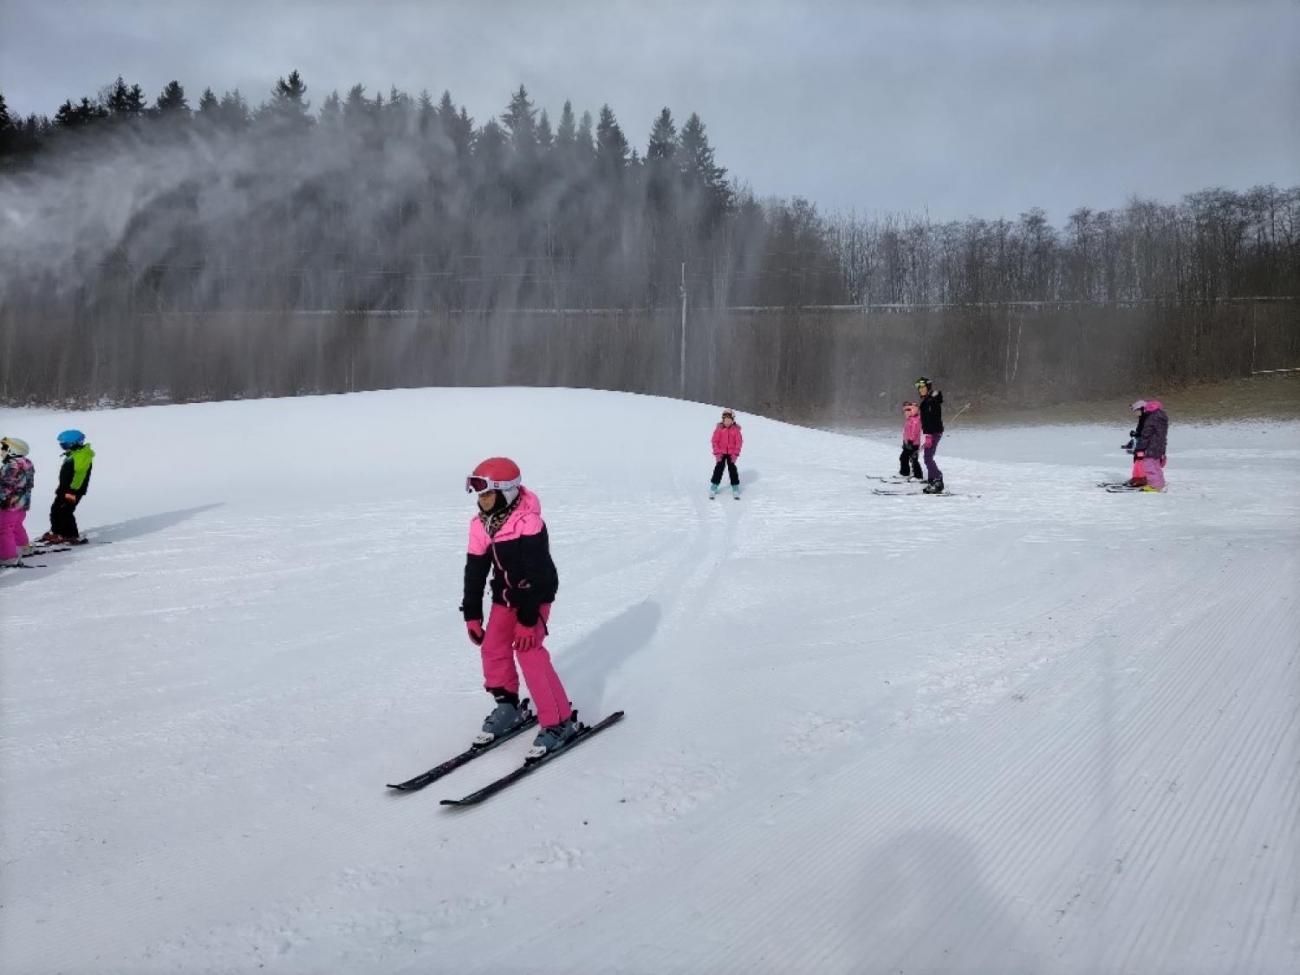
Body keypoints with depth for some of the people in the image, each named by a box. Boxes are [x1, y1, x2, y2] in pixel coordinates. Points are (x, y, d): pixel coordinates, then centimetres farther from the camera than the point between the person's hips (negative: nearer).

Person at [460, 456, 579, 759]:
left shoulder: (528, 523, -27)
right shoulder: (481, 524, -4)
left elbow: (535, 575, -26)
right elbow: (475, 570, 2)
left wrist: (527, 620, -25)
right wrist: (472, 615, 3)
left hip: (535, 596, -8)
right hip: (505, 596, 8)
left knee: (529, 653, -16)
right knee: (493, 648, 9)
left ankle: (560, 721, -7)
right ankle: (508, 707, 30)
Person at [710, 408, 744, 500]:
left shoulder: (736, 429, -4)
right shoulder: (719, 428, -4)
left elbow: (739, 442, -1)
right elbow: (715, 441, -2)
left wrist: (736, 453, -8)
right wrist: (717, 452, -9)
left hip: (731, 453, 0)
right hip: (721, 453, 0)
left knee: (732, 470, 0)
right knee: (718, 469, -3)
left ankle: (736, 490, 9)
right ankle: (713, 490, 4)